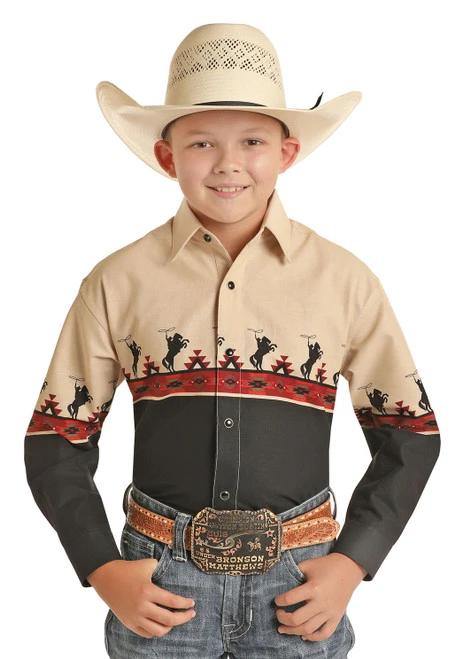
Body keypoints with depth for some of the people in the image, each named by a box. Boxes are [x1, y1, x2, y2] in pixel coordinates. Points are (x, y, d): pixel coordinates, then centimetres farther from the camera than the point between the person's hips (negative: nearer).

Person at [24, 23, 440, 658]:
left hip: (299, 582, 1)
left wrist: (352, 563, -4)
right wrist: (103, 570, -5)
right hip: (159, 582, 0)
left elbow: (409, 434, 4)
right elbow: (57, 439, 3)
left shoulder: (345, 280, -3)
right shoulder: (118, 282, -3)